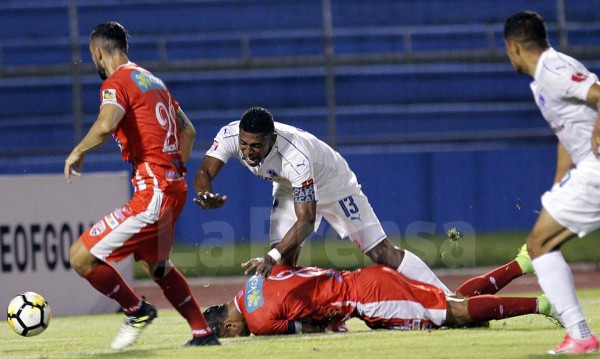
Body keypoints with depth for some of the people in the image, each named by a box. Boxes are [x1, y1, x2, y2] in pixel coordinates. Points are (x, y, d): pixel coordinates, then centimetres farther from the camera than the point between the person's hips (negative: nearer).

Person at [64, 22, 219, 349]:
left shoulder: (116, 83, -9)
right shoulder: (152, 80, 18)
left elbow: (105, 126, -29)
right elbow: (188, 131, 26)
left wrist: (77, 152, -13)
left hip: (153, 193, -10)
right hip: (174, 188, 10)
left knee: (81, 256, -8)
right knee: (155, 263, 31)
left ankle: (137, 311, 5)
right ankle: (202, 332, 33)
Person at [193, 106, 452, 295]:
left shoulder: (294, 156, -44)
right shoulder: (229, 135, -29)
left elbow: (306, 220, -43)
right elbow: (204, 173, -25)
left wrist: (272, 257, -54)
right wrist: (206, 196, -50)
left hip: (332, 184, -5)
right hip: (290, 189, 6)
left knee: (380, 252, -6)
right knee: (281, 260, -12)